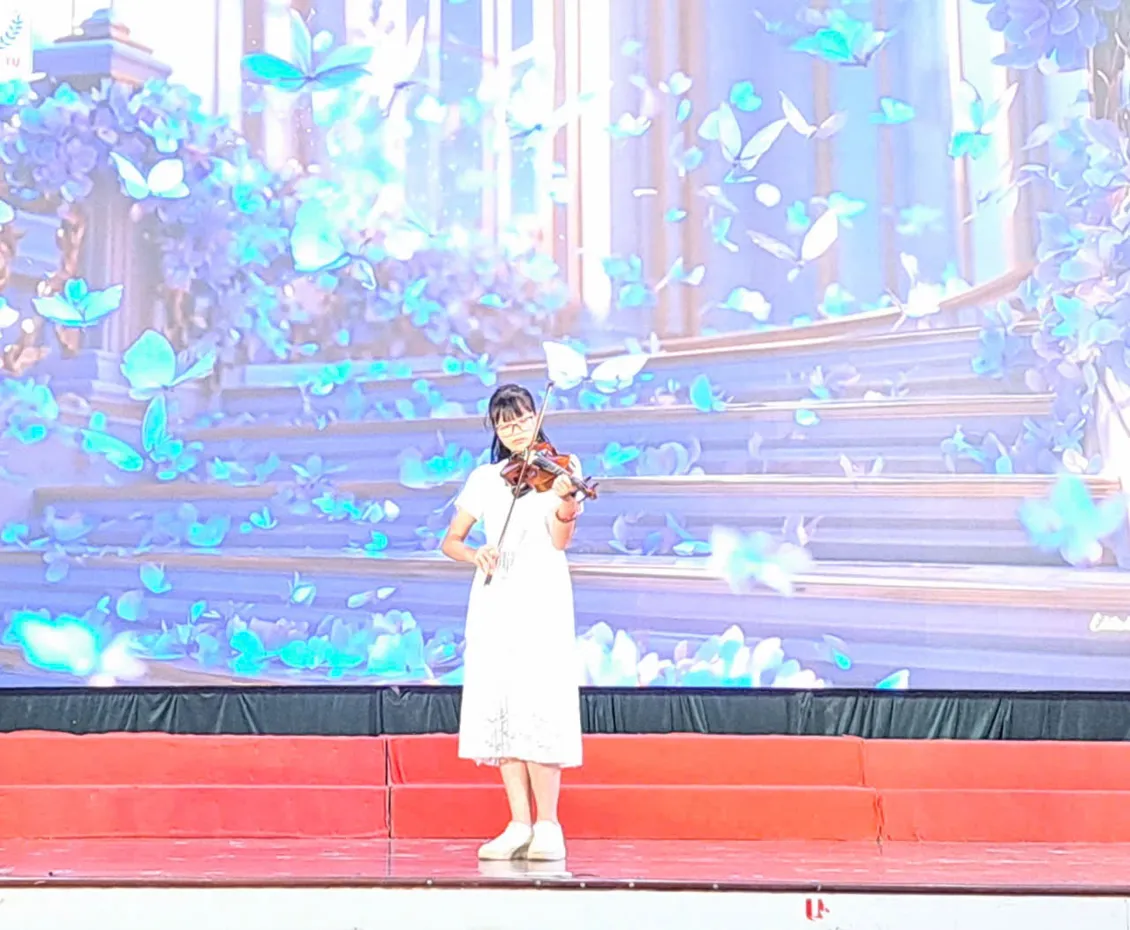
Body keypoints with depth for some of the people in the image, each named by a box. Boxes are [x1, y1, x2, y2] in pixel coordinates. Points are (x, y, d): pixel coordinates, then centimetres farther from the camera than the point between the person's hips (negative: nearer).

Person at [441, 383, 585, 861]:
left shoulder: (558, 466, 4)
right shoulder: (485, 478, 14)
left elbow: (559, 541, -8)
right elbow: (450, 541, 12)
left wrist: (564, 500, -28)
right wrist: (474, 554, -10)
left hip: (542, 599, -4)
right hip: (494, 602, 4)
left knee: (537, 708, -11)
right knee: (497, 708, -1)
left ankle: (548, 826, -5)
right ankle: (520, 825, 3)